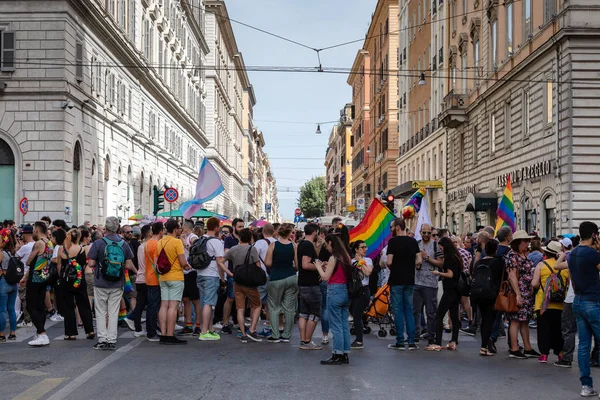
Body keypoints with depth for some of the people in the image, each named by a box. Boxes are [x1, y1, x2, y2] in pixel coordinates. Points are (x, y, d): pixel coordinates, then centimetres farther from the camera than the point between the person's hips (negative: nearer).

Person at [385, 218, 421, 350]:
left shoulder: (393, 241, -11)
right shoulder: (413, 241, 5)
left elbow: (389, 262, -16)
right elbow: (419, 261, 2)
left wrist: (391, 268, 5)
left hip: (396, 280, -5)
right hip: (410, 280, 5)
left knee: (398, 310, 1)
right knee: (409, 310, 10)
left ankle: (400, 342, 3)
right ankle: (412, 342, 8)